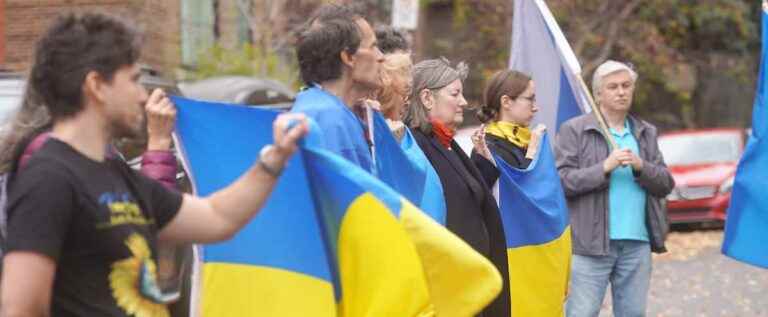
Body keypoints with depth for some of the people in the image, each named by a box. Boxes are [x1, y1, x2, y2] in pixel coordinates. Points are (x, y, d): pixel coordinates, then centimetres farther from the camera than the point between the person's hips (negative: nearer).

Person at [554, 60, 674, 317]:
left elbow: (665, 185, 11)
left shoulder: (646, 133, 16)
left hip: (638, 244, 5)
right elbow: (562, 181, -8)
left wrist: (641, 167, -8)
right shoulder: (574, 130, 1)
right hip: (591, 243, -5)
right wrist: (605, 167, -17)